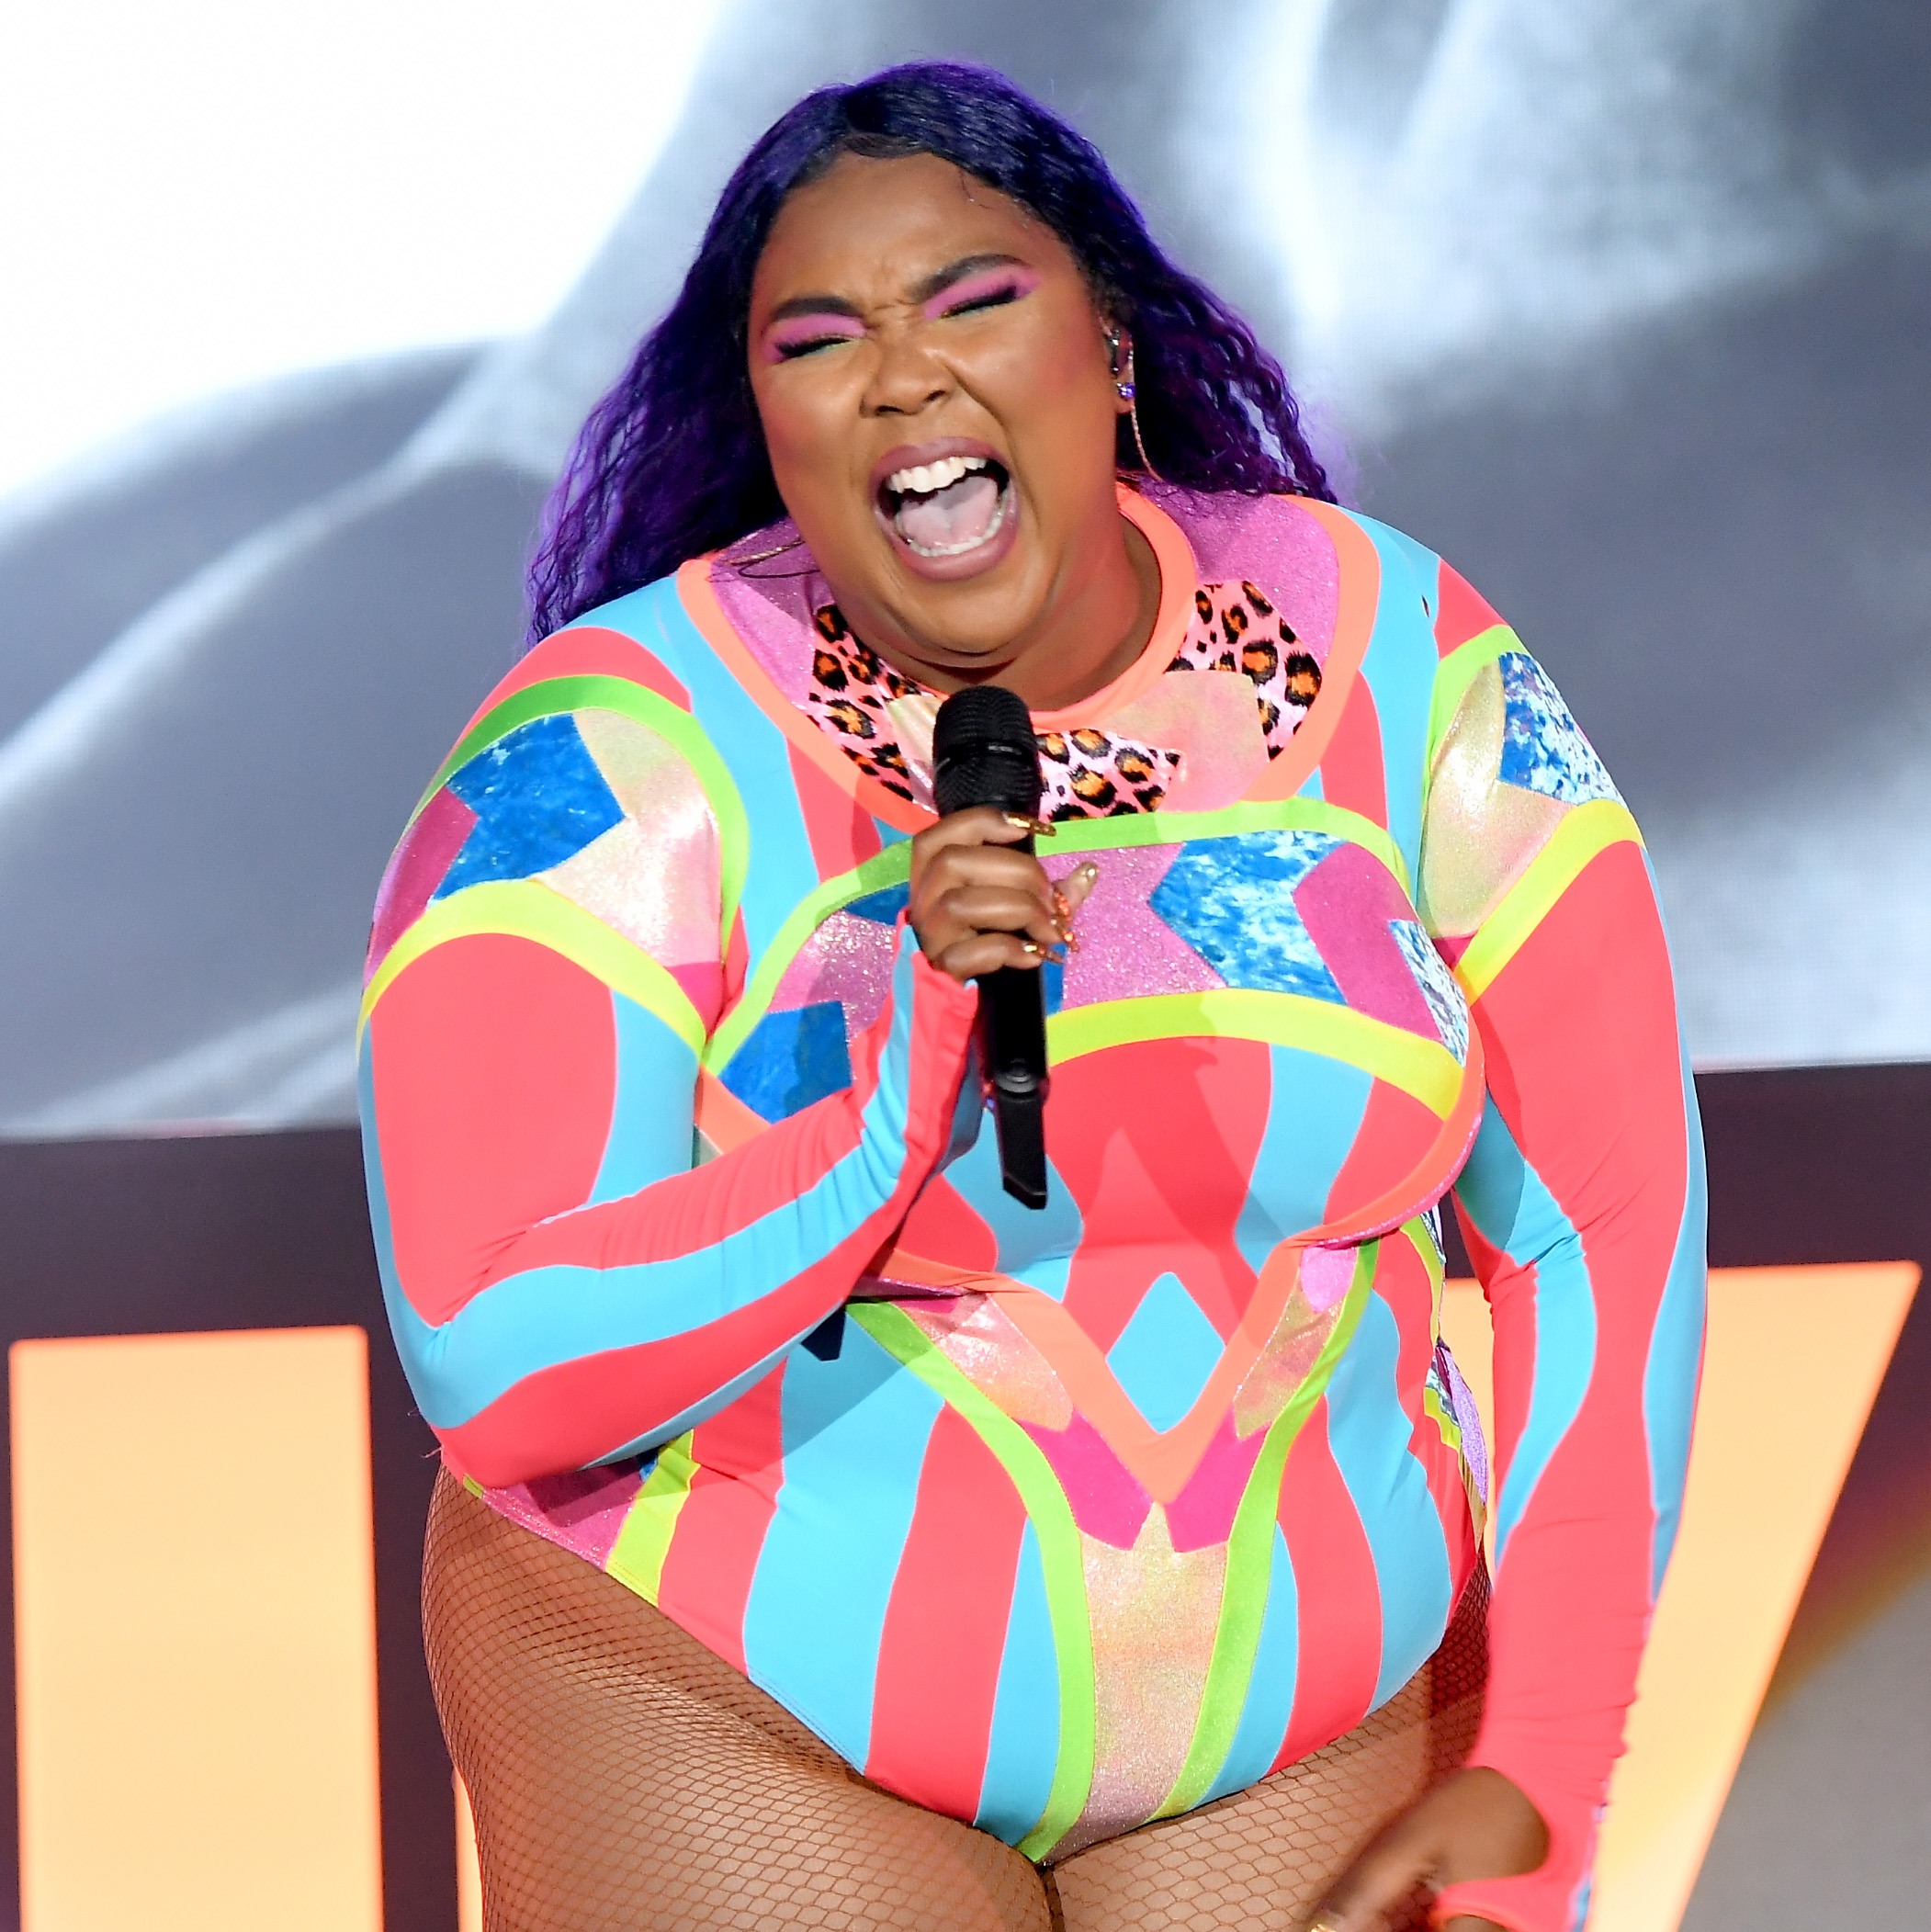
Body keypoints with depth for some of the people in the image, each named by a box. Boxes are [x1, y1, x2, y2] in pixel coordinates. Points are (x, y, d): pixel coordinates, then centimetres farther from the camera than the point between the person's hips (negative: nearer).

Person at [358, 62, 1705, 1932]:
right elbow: (497, 1375, -21)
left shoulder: (1406, 671, -7)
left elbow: (1597, 1231, -2)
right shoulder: (622, 757, -15)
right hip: (745, 1717, -2)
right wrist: (898, 1097, -33)